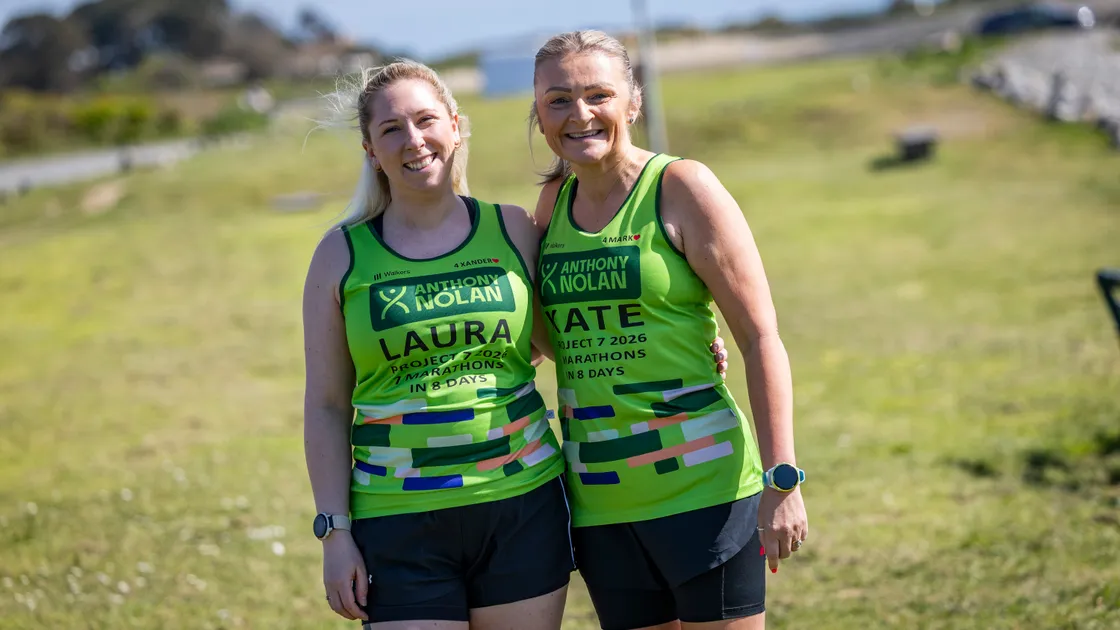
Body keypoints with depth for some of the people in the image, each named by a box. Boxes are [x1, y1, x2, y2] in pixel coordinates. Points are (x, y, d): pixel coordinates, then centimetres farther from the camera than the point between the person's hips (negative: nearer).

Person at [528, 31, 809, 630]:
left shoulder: (681, 188, -7)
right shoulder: (552, 203, 8)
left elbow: (761, 338, -9)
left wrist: (782, 480, -15)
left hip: (700, 484, -5)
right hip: (598, 501, 6)